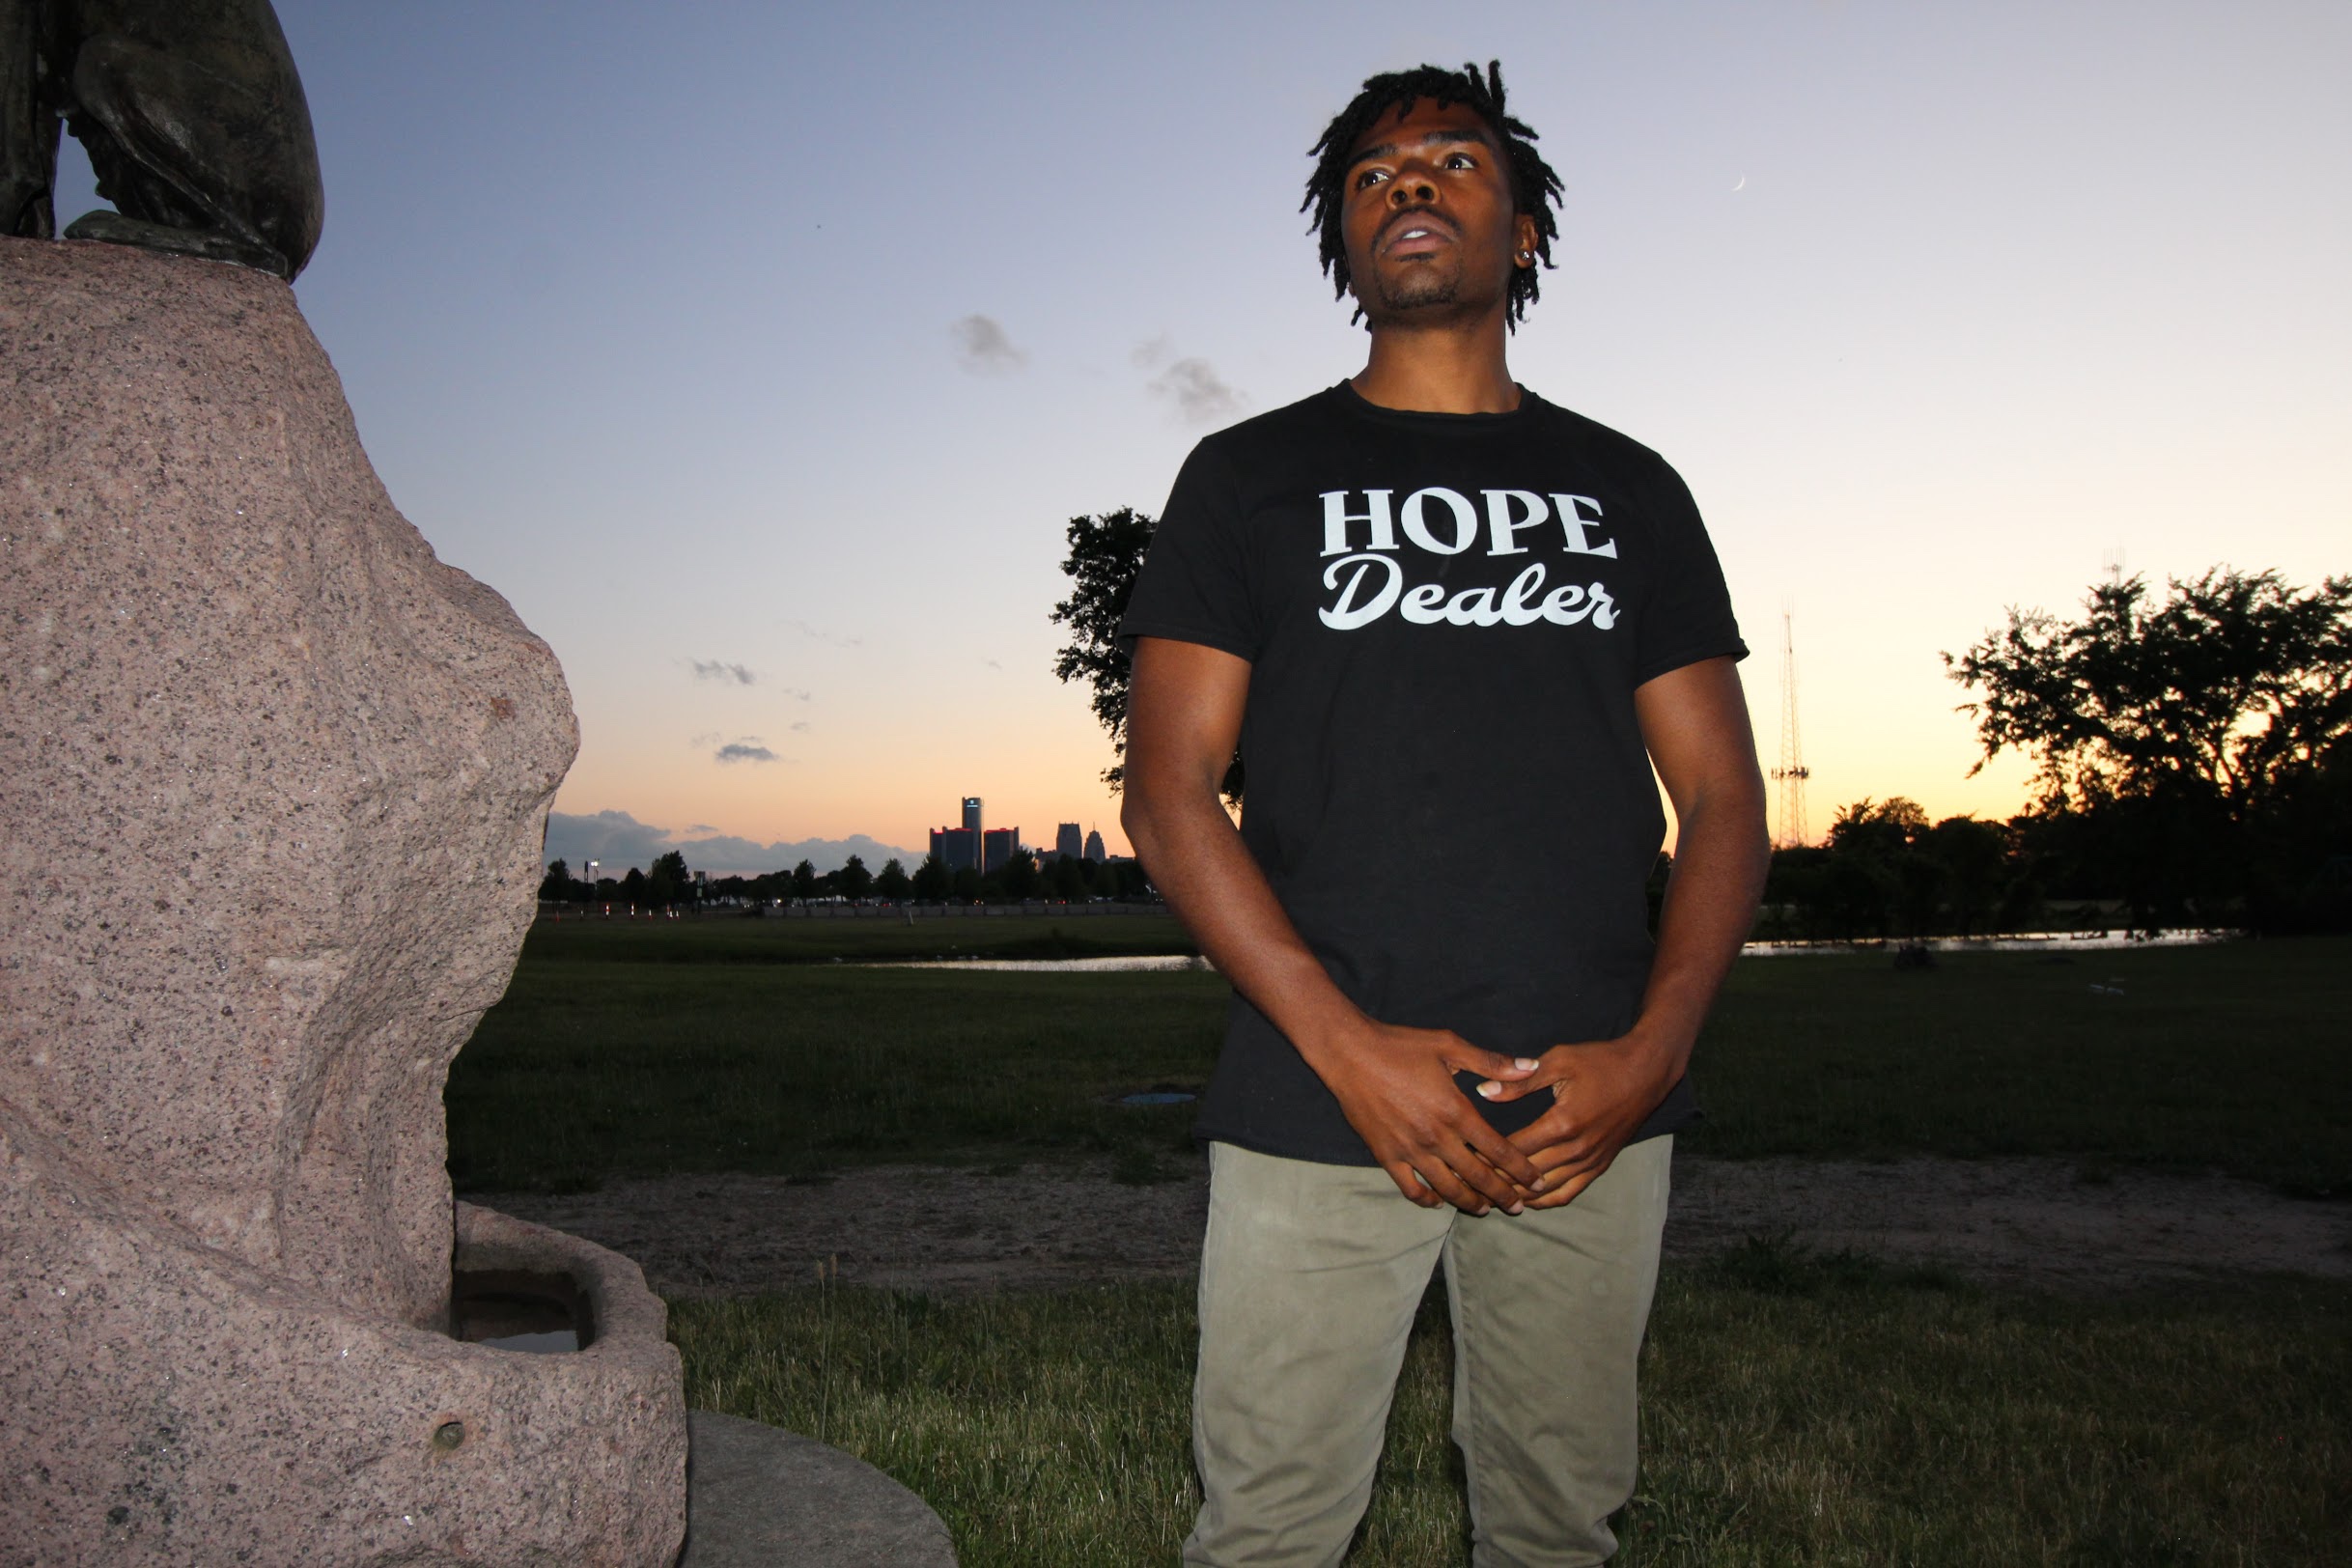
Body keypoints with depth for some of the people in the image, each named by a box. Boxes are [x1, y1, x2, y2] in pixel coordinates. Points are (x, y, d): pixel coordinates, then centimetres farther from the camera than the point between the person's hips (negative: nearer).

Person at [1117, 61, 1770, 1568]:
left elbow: (1721, 796, 10)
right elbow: (1171, 788, -1)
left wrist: (1653, 1048, -7)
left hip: (1591, 1111, 2)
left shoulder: (1626, 487, 14)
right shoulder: (1253, 474, 8)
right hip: (1320, 1103, -2)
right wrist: (1347, 1045, -13)